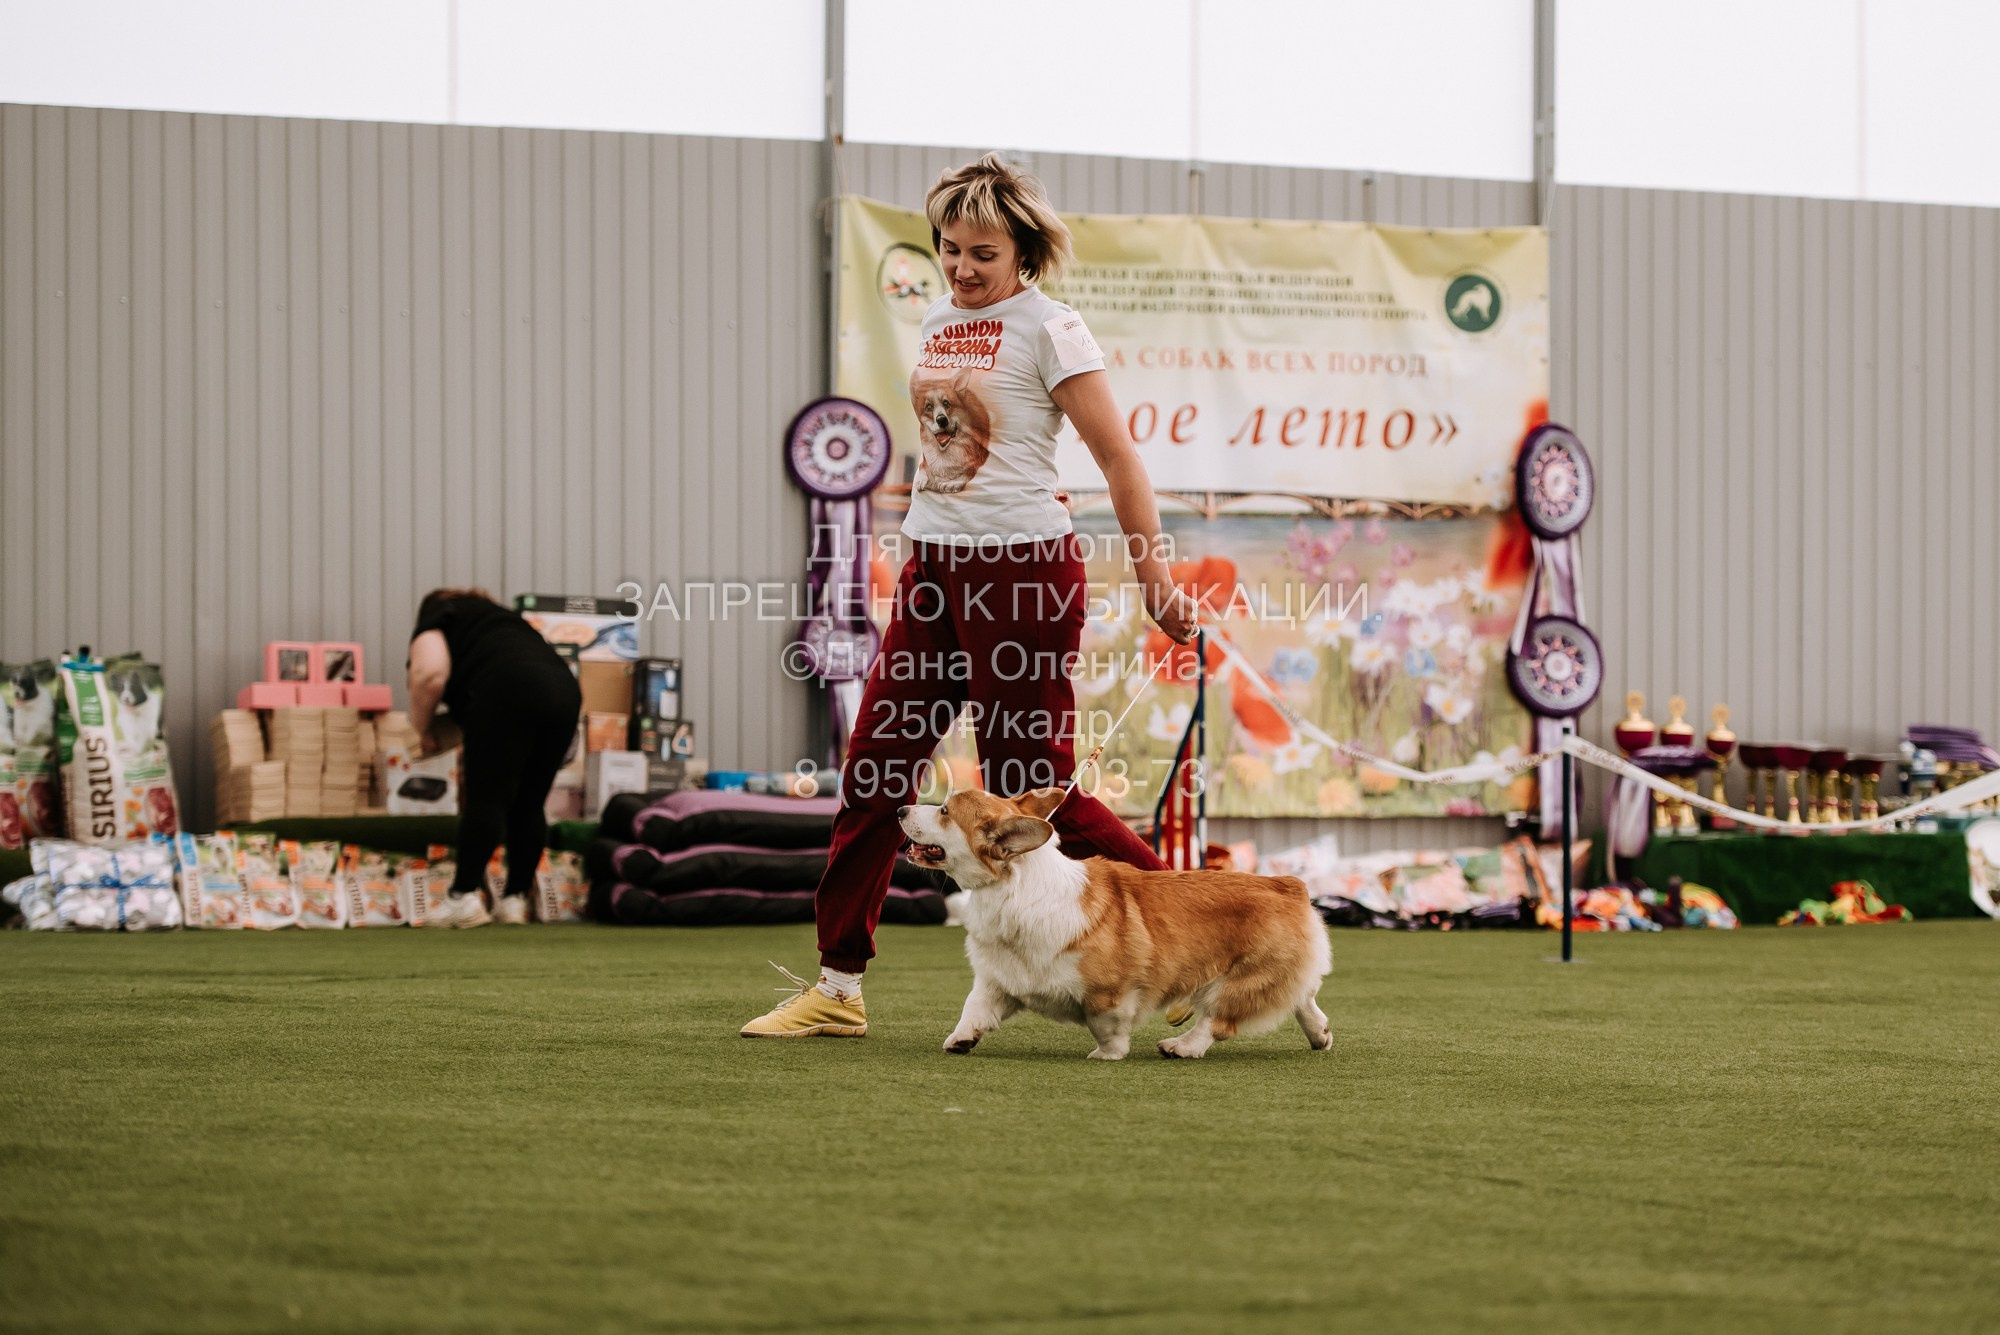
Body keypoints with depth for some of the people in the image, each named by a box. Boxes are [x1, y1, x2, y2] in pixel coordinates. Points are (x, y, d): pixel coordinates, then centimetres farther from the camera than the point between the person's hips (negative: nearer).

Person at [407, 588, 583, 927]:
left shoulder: (433, 620, 19)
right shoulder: (502, 618, 39)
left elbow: (431, 674, 0)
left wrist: (423, 727, 15)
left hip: (508, 694, -6)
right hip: (564, 689, 6)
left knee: (485, 798, -5)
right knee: (528, 806, 11)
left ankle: (465, 897, -9)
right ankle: (515, 900, 9)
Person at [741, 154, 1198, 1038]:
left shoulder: (1046, 328, -8)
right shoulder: (938, 319, 13)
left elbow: (1117, 456, -9)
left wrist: (1155, 578, -10)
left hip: (1024, 569, -7)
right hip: (933, 565, 7)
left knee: (1031, 785, -6)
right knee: (873, 769, 2)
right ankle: (837, 989, 7)